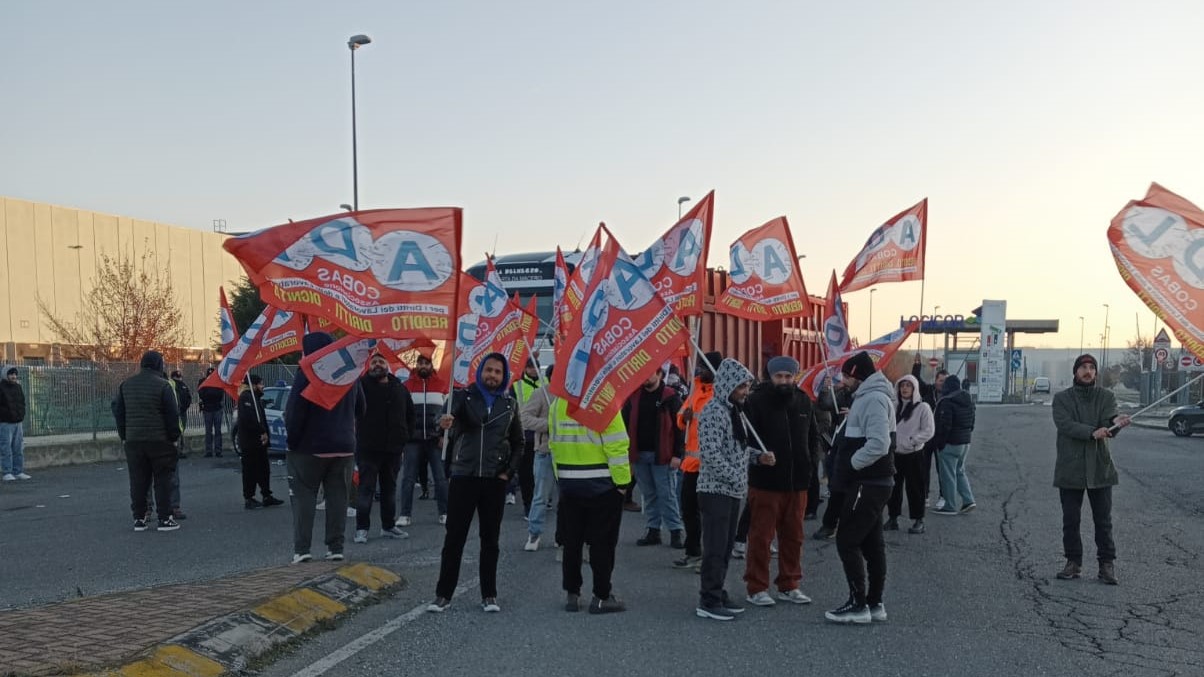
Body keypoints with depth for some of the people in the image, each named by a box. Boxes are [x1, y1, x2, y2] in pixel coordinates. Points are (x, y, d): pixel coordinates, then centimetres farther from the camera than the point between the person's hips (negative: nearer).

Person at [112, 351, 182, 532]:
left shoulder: (126, 384, 9)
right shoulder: (162, 385, -8)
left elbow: (118, 412, 13)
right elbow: (172, 414, -8)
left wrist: (123, 435, 18)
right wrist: (174, 437, 1)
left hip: (133, 441, 5)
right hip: (159, 441, -4)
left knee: (138, 480, 9)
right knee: (162, 479, 2)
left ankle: (139, 518, 11)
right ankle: (164, 518, 2)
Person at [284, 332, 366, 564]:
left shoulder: (307, 372, -13)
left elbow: (294, 412, -14)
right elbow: (361, 409, 16)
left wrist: (292, 439, -4)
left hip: (309, 447, -5)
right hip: (344, 447, 5)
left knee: (304, 497, 2)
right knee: (338, 496, 8)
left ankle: (301, 549, -2)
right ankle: (336, 548, 8)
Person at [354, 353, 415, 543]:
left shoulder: (400, 388, 10)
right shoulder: (362, 385, -4)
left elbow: (410, 413, 20)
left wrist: (404, 435, 13)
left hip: (393, 448, 5)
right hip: (368, 447, -5)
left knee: (390, 488, 13)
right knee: (366, 488, -2)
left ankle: (389, 526, 23)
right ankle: (362, 528, 4)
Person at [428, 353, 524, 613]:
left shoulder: (509, 404, 8)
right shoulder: (465, 396, 0)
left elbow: (518, 443, 15)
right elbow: (452, 411, -23)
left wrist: (509, 471, 3)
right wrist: (445, 420, -46)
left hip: (495, 480, 2)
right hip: (463, 476, -2)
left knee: (490, 540, 9)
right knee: (454, 538, 3)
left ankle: (489, 595, 18)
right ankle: (443, 594, 12)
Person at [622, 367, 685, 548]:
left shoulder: (670, 397, -4)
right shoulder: (634, 396, 9)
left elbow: (678, 426, -7)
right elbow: (625, 423, 11)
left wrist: (677, 454, -12)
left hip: (660, 455, -4)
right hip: (638, 454, 4)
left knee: (666, 494, -2)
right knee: (648, 494, 10)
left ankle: (676, 531, 5)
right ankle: (653, 531, 17)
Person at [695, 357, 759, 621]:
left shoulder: (736, 411, 15)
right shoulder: (713, 412, -16)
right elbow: (711, 455, -22)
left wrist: (758, 456, 7)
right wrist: (736, 478, -17)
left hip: (733, 491, 9)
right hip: (716, 490, -9)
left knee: (726, 547, 14)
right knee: (715, 548, -4)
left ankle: (718, 595, 24)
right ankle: (708, 602, 4)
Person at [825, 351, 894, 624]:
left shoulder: (873, 399, -18)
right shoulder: (869, 397, 15)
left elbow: (879, 444, -28)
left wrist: (851, 463, -17)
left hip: (868, 484, -10)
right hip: (873, 482, 10)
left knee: (847, 541, -6)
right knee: (871, 543, 14)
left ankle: (858, 604, 0)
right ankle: (874, 603, 21)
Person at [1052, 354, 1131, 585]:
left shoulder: (1106, 396, 4)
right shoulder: (1062, 398, 1)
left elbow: (1109, 427, -11)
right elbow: (1065, 424, -16)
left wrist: (1116, 423, -35)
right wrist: (1092, 432, -31)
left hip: (1099, 467, 0)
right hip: (1070, 468, 0)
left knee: (1103, 520, 5)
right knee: (1070, 520, 7)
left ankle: (1107, 564, 13)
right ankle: (1073, 562, 18)